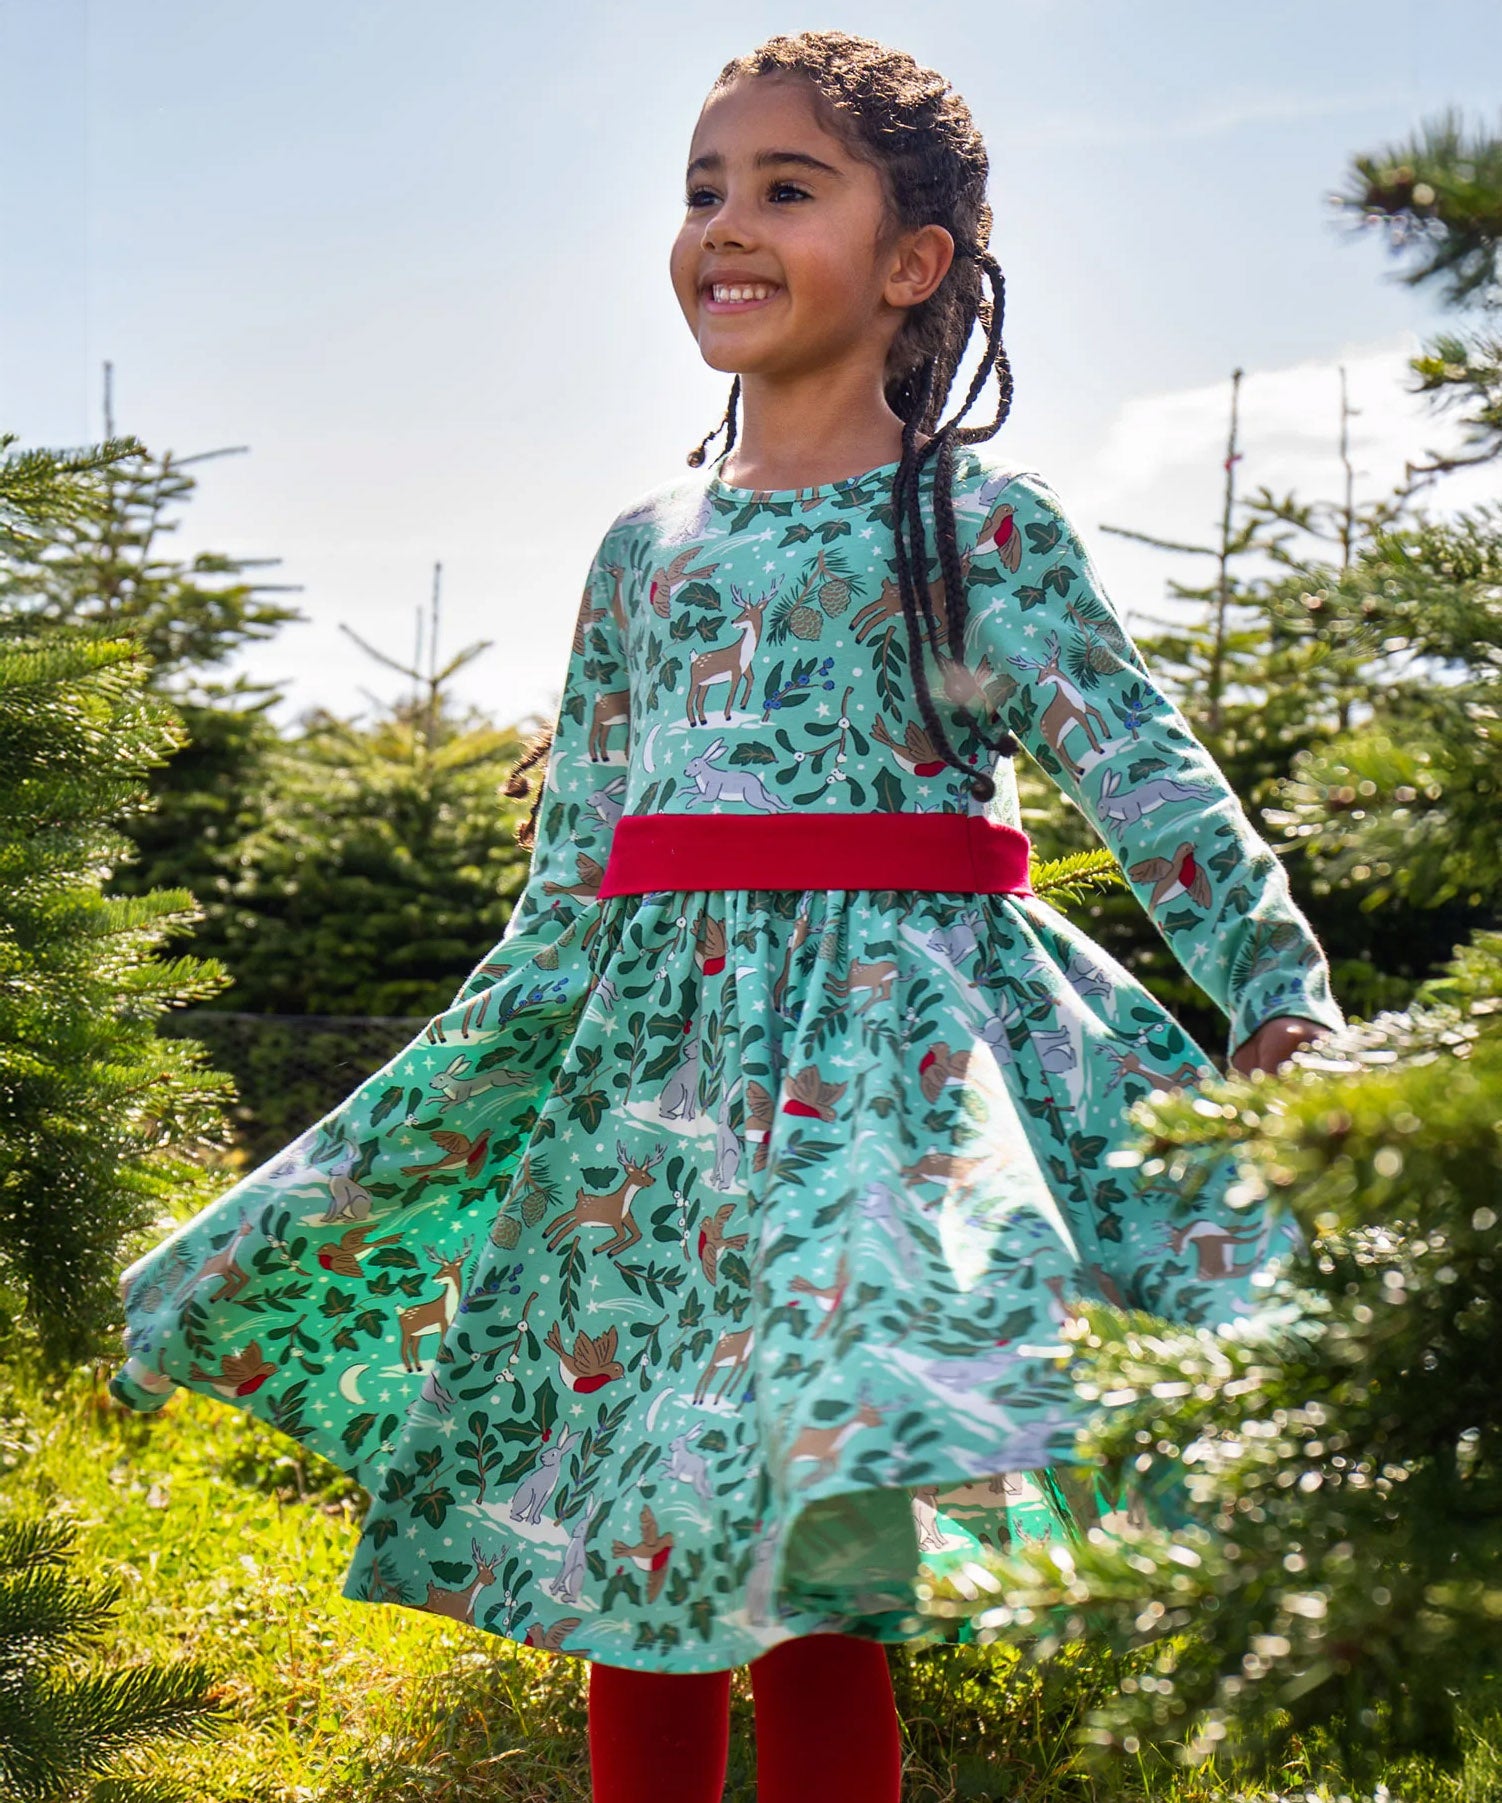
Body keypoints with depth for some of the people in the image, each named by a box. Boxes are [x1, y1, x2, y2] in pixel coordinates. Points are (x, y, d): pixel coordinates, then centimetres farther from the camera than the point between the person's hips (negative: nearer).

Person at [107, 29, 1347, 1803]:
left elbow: (1156, 785, -2)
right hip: (655, 1067, 5)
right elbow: (562, 911, 16)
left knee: (813, 1602, -8)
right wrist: (351, 1174, 15)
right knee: (632, 1596, 7)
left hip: (888, 1054, -4)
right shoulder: (643, 548, 14)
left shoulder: (983, 523, 2)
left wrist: (1285, 1006, -17)